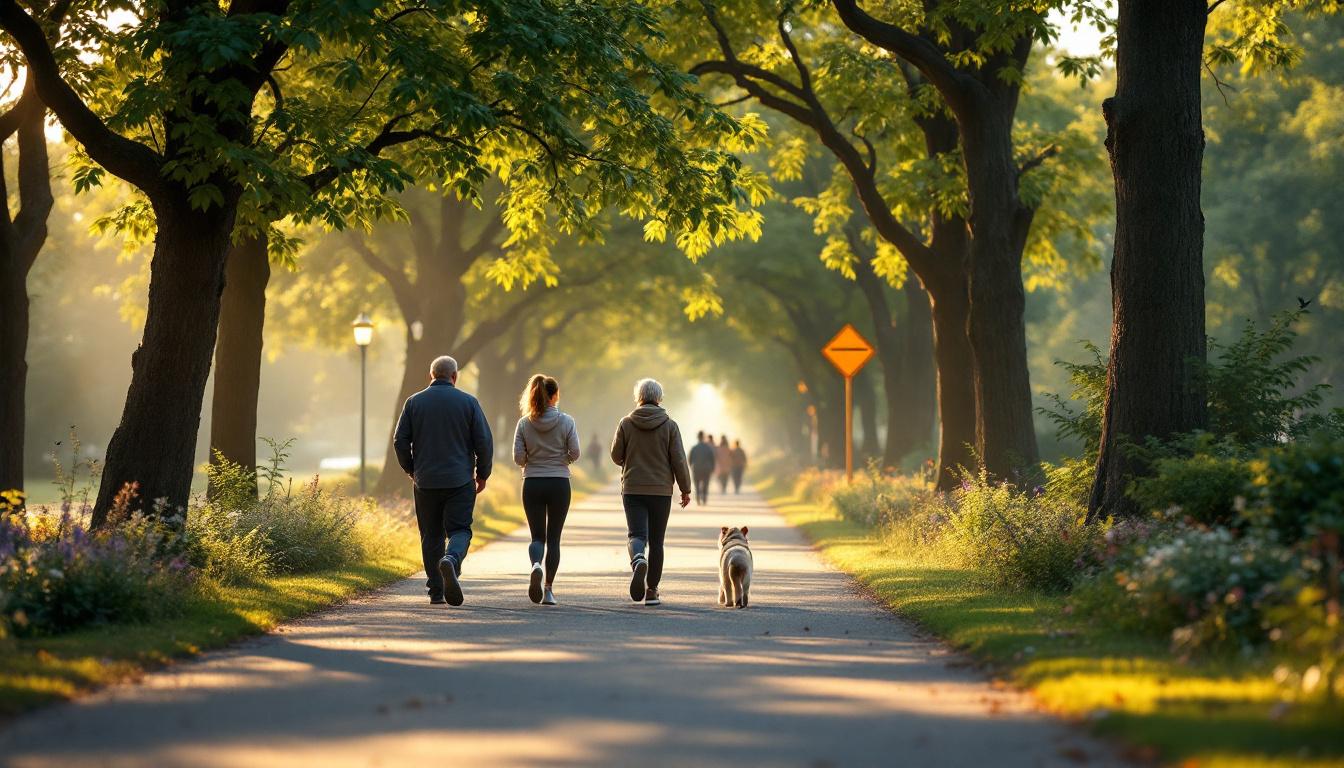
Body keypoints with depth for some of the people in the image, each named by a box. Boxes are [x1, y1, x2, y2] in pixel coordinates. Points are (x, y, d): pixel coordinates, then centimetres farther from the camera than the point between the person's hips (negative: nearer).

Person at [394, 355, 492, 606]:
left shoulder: (414, 402, 3)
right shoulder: (468, 402, 0)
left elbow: (400, 440, 1)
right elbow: (484, 441, -3)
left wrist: (411, 470, 15)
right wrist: (482, 474, 9)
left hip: (426, 482, 2)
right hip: (460, 481, -1)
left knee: (431, 535, 9)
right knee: (459, 530, 2)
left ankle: (436, 592, 8)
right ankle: (451, 560, -30)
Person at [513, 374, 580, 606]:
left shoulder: (524, 423, -2)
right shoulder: (566, 421, -6)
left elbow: (518, 458, -5)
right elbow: (574, 453, -6)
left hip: (532, 483, 1)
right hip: (559, 483, -1)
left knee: (537, 536, 8)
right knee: (553, 537, 8)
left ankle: (536, 565, -25)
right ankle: (548, 590, 3)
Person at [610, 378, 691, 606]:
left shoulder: (626, 424, -1)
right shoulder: (669, 426, -3)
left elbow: (616, 455, 4)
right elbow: (678, 460, -4)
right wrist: (685, 489, 5)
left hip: (632, 489, 0)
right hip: (661, 491, 0)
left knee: (636, 534, -3)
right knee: (656, 541, 9)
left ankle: (638, 561, -37)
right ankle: (652, 591, 10)